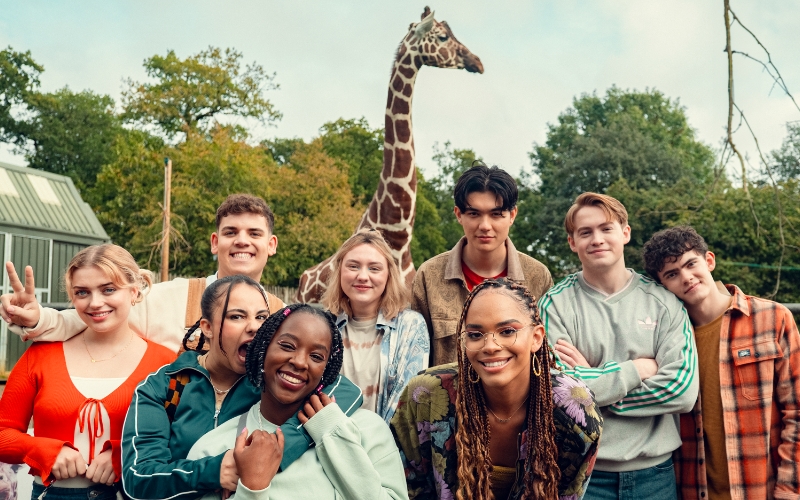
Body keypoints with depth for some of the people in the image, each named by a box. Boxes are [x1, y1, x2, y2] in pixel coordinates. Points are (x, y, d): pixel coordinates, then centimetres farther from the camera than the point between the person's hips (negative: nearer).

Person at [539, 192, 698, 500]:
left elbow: (683, 390, -10)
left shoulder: (663, 302, 0)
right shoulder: (555, 305, -5)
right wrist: (638, 369, -11)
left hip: (654, 472, 2)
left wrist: (592, 382, -13)